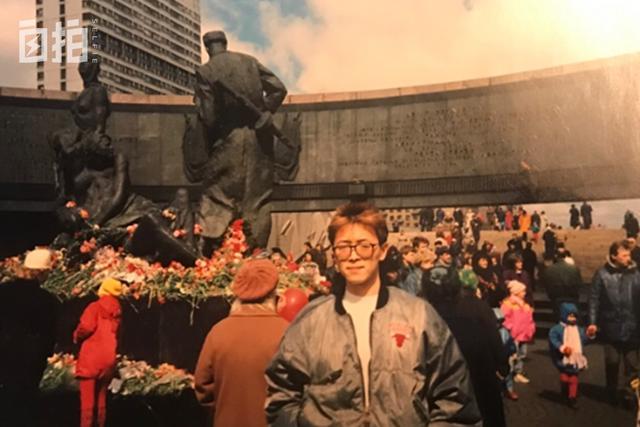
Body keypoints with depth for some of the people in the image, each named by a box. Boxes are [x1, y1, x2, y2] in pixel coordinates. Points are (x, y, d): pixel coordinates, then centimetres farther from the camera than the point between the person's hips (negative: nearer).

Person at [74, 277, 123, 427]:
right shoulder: (117, 311, 11)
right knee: (101, 397, 15)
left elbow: (86, 327, -17)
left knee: (87, 399, -5)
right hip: (108, 359, 6)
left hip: (91, 358, -6)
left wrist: (76, 337, 2)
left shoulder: (95, 307, -6)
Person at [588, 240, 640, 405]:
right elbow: (594, 299, -4)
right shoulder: (602, 274, -4)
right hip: (611, 327, -1)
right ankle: (612, 392, 27)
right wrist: (593, 322, -9)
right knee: (612, 361, 11)